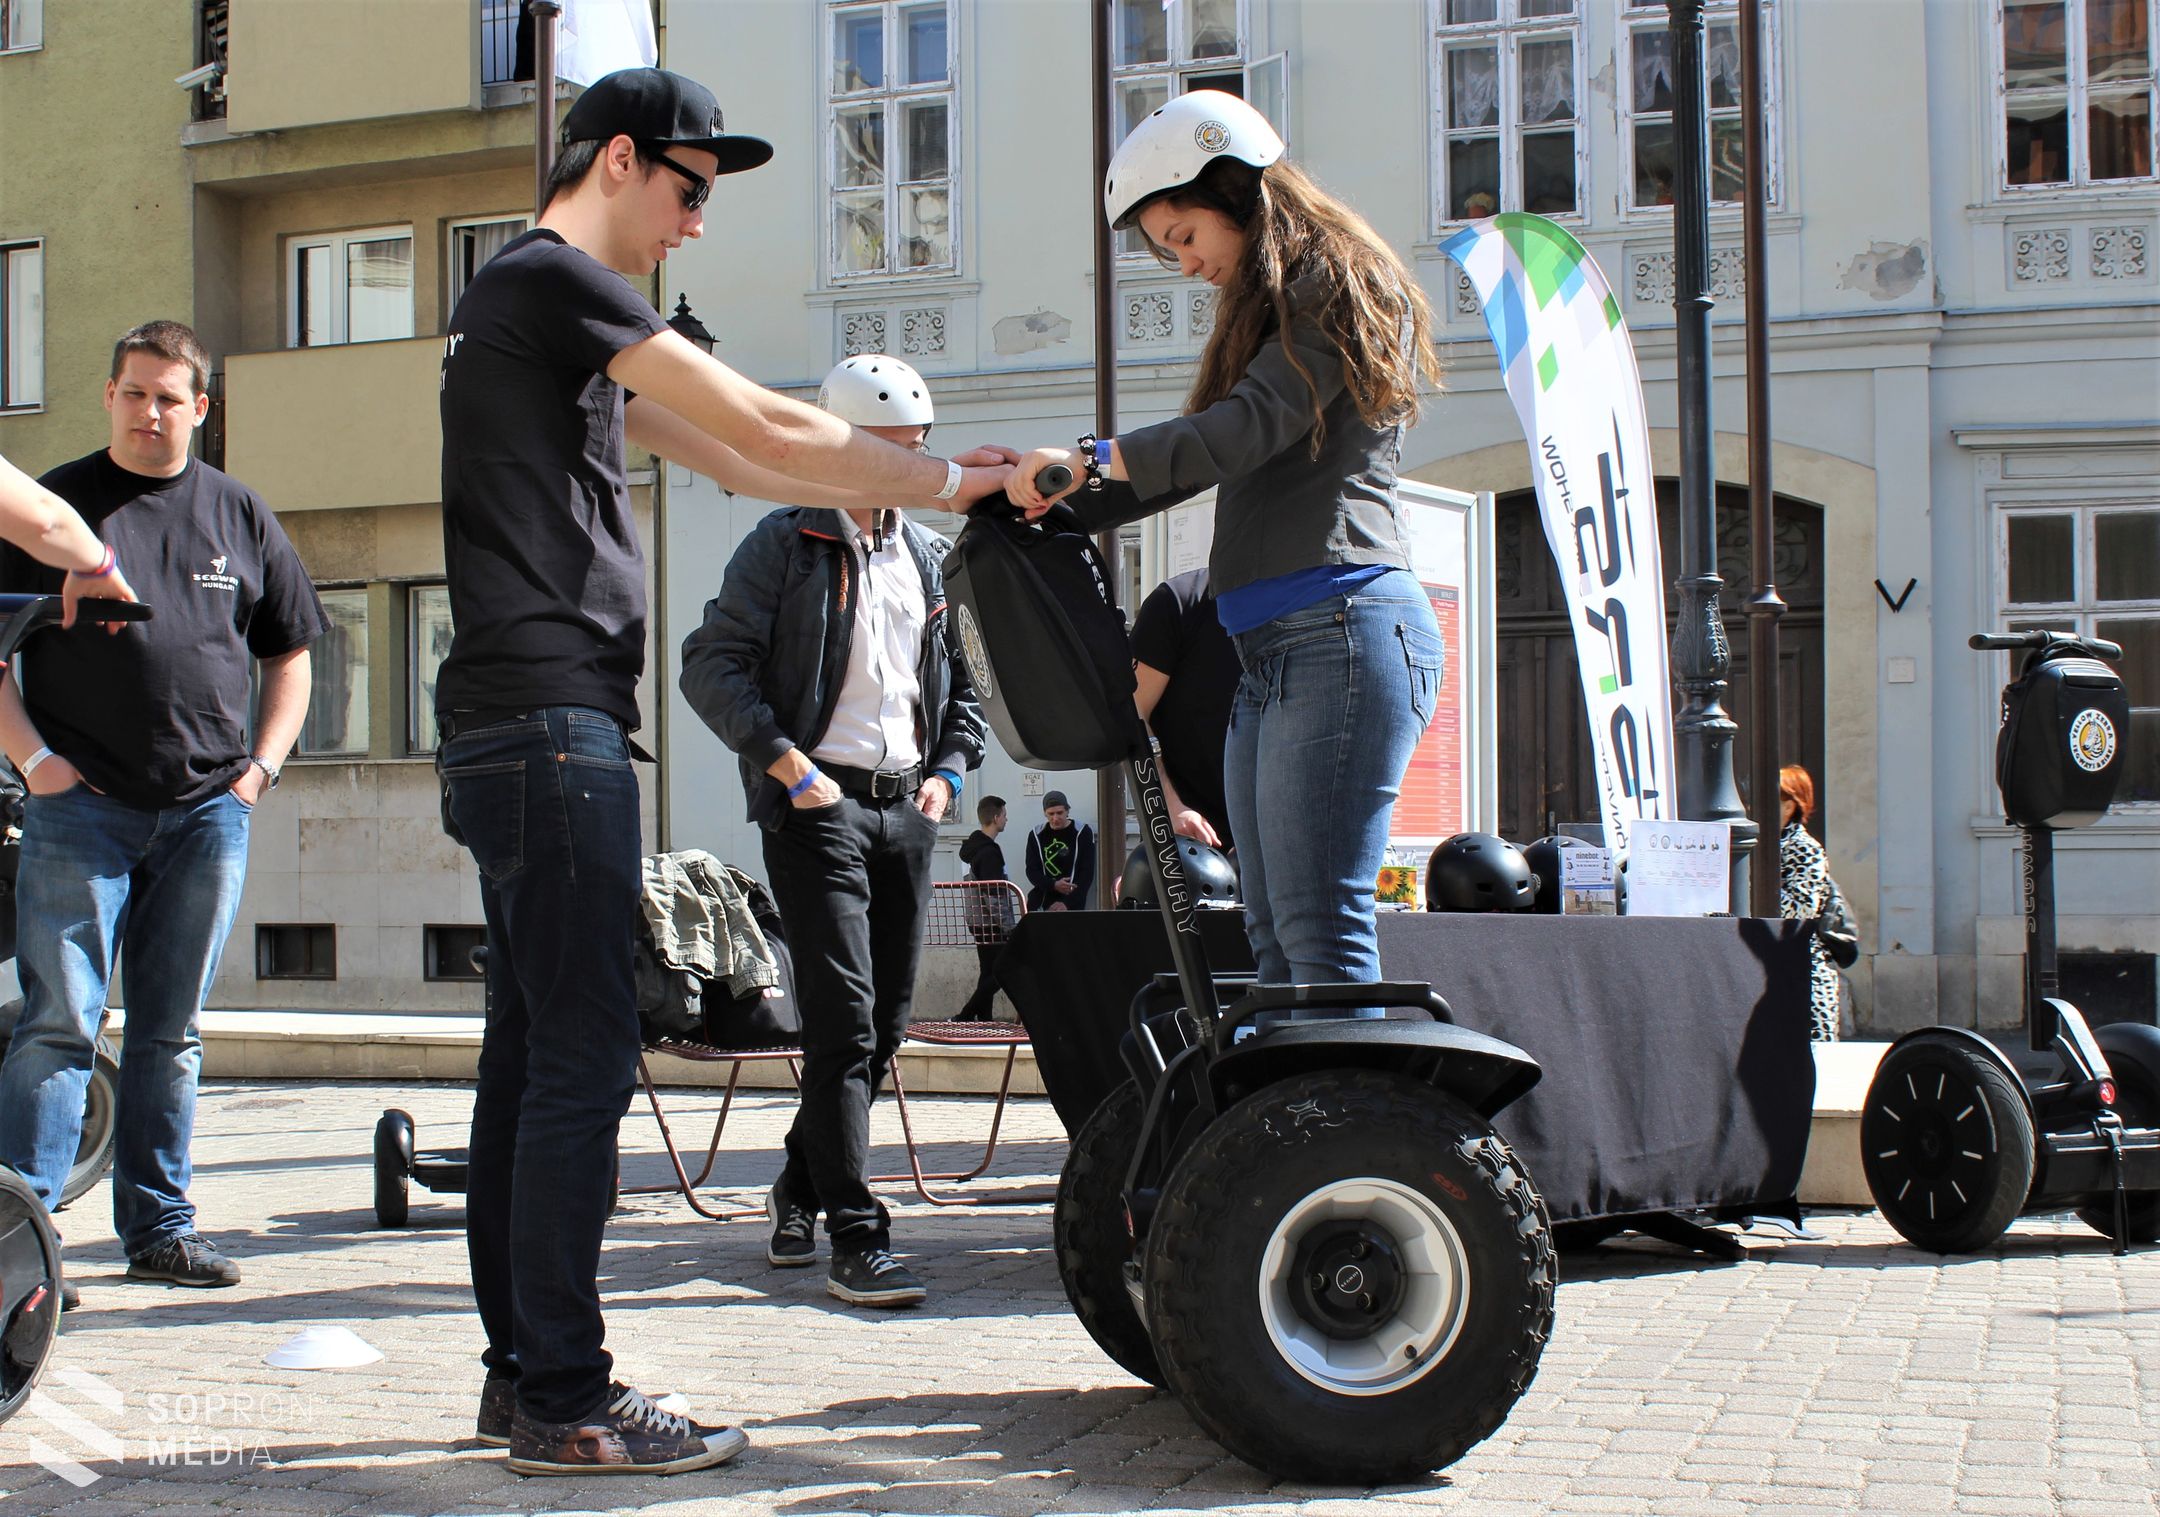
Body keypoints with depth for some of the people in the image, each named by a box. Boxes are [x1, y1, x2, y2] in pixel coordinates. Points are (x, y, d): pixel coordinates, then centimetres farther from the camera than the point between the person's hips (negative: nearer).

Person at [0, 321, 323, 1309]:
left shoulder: (239, 516, 13)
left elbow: (290, 652, 19)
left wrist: (263, 763, 7)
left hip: (207, 814, 3)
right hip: (81, 809, -3)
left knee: (171, 1032, 9)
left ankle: (159, 1227, 16)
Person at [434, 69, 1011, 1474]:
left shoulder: (542, 308, 25)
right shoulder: (552, 279, -7)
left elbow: (728, 459, 23)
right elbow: (763, 429, -10)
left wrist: (938, 484, 18)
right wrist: (944, 479, 1)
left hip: (522, 730, 11)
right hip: (550, 721, -11)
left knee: (533, 1055, 10)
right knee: (584, 1058, -10)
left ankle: (527, 1370, 15)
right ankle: (563, 1399, -7)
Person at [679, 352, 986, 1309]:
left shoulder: (929, 558, 17)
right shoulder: (783, 545, -2)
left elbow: (965, 679, 24)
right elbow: (711, 665, -8)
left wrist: (949, 768, 8)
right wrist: (787, 764, -14)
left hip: (906, 808, 6)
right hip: (818, 803, -6)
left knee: (887, 1024, 10)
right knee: (843, 1019, -13)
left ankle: (799, 1190, 29)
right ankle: (856, 1239, -12)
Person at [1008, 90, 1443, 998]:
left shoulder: (1339, 287, -1)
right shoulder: (1270, 312, 27)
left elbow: (1248, 428, -15)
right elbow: (1194, 467, 27)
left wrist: (1087, 459, -19)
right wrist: (1058, 503, 17)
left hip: (1341, 630, -10)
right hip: (1271, 648, 10)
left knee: (1319, 925, -15)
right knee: (1273, 933, 5)